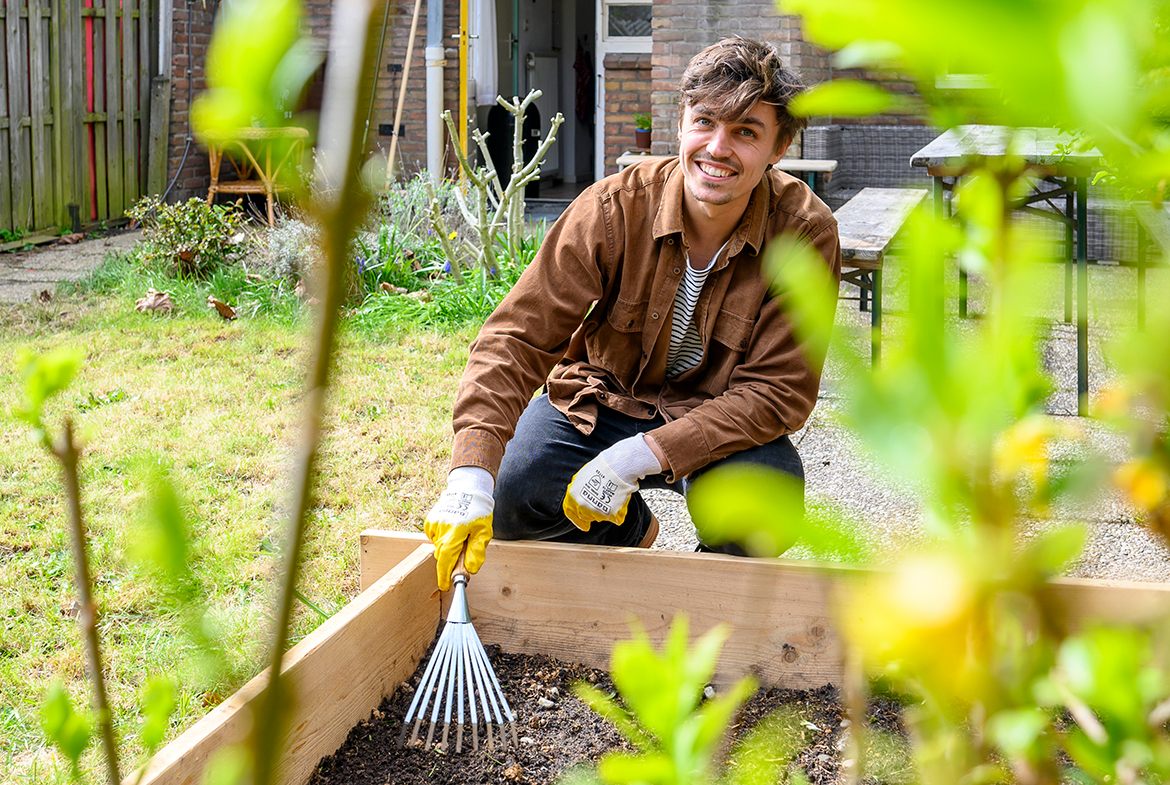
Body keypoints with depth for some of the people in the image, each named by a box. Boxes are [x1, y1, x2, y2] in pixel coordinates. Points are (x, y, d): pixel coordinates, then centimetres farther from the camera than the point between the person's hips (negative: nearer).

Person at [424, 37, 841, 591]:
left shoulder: (806, 234, -21)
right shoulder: (615, 207, -21)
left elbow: (779, 390, -22)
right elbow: (518, 337, -23)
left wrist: (638, 457, -32)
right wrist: (470, 475, -39)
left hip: (722, 416, -1)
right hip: (601, 398, 1)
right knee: (511, 495, -23)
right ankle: (631, 532, 12)